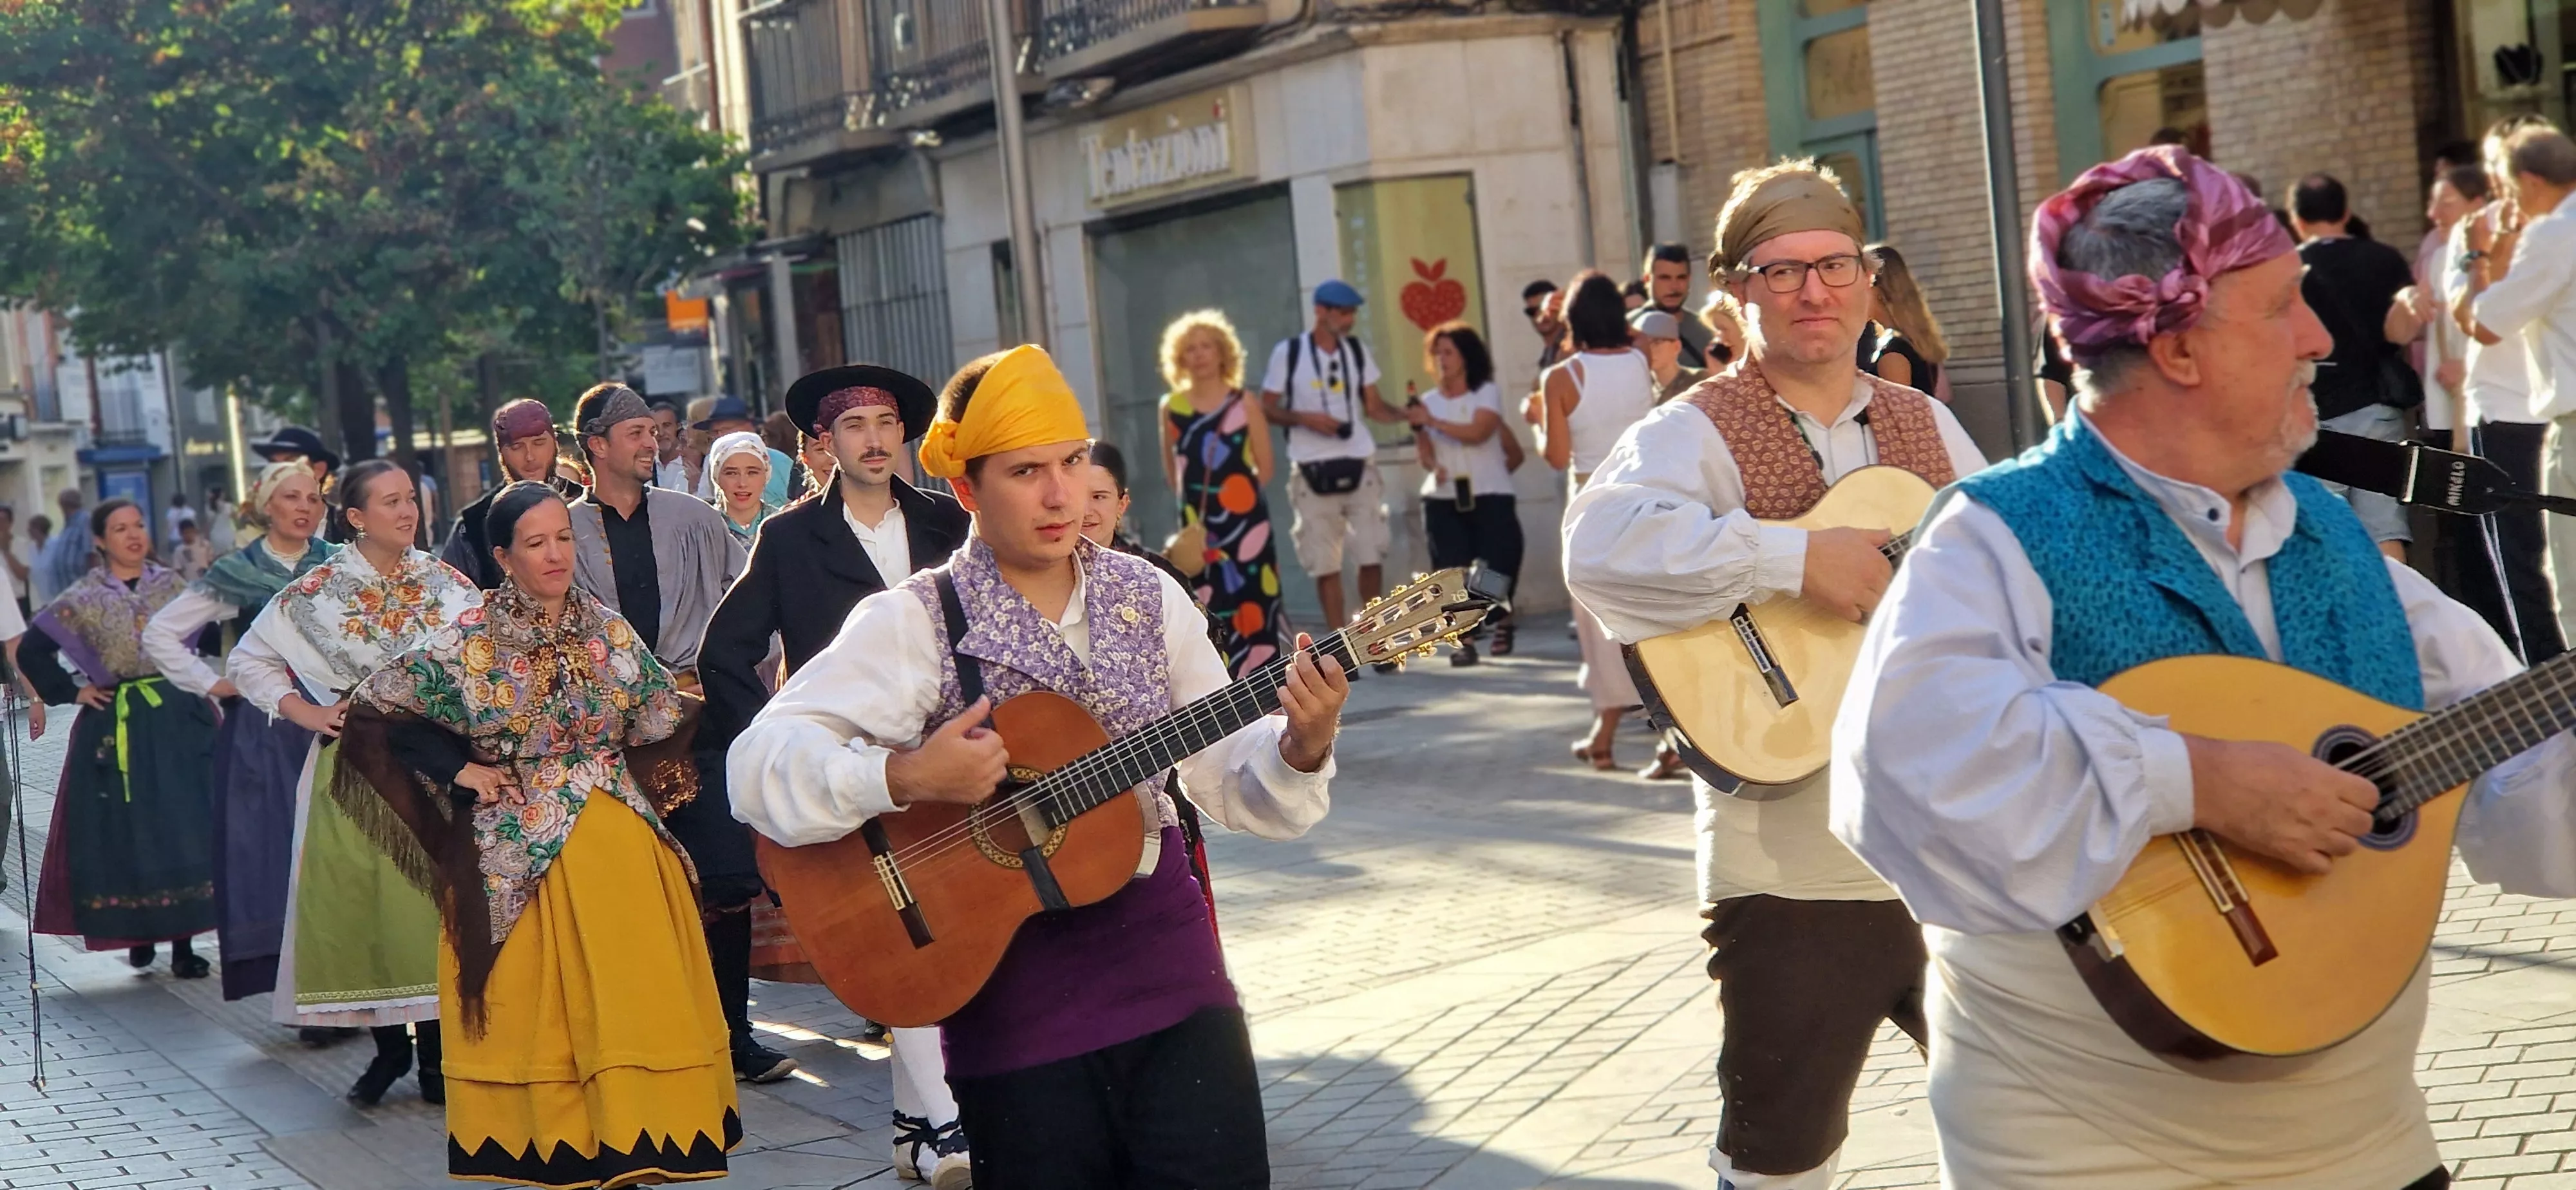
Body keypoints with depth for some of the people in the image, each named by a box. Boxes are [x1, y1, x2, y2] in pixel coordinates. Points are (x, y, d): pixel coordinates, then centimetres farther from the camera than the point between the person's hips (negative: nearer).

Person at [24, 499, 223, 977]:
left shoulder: (171, 584, 6)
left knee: (184, 826, -2)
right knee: (126, 833, 1)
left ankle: (182, 941, 3)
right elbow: (31, 652, 2)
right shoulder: (84, 599, -1)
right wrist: (72, 691, -2)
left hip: (178, 721, 2)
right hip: (117, 727, -1)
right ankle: (138, 933, 14)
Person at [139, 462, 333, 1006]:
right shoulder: (237, 575, 2)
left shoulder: (339, 567, 5)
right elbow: (160, 634, 7)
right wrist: (213, 685, 2)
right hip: (265, 734, -1)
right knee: (278, 853, -3)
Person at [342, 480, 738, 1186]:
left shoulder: (608, 631, 5)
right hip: (521, 852, -3)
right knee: (537, 1003, 2)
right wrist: (460, 769, -7)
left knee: (626, 991, 4)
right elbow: (375, 713, -4)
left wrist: (624, 782, 2)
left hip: (617, 842, 3)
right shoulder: (469, 643, -5)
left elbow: (660, 725, 14)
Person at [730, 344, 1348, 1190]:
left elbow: (1233, 785, 5)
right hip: (1018, 1003, -3)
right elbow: (758, 768, -16)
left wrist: (1302, 747, -15)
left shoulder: (1147, 599, 3)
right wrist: (906, 777, -29)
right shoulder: (917, 622, -8)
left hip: (1171, 973, 3)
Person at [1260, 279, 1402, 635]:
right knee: (1326, 565, 0)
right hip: (1313, 471, -3)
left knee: (1372, 557, 1)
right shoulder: (1289, 352, -2)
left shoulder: (1357, 351, 8)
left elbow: (1373, 407, 13)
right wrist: (1305, 418, -14)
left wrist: (1406, 414, -6)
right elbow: (1267, 407, 3)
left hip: (1359, 464, 3)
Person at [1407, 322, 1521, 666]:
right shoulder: (1428, 402, 11)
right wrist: (1433, 467, -19)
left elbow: (1478, 432, -17)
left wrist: (1432, 421, -22)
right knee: (1452, 570, -9)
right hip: (1443, 499, 3)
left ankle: (1503, 623, 25)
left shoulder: (1487, 393, 1)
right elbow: (1425, 450, 4)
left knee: (1497, 567, -2)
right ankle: (1465, 640, -6)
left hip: (1490, 496, -3)